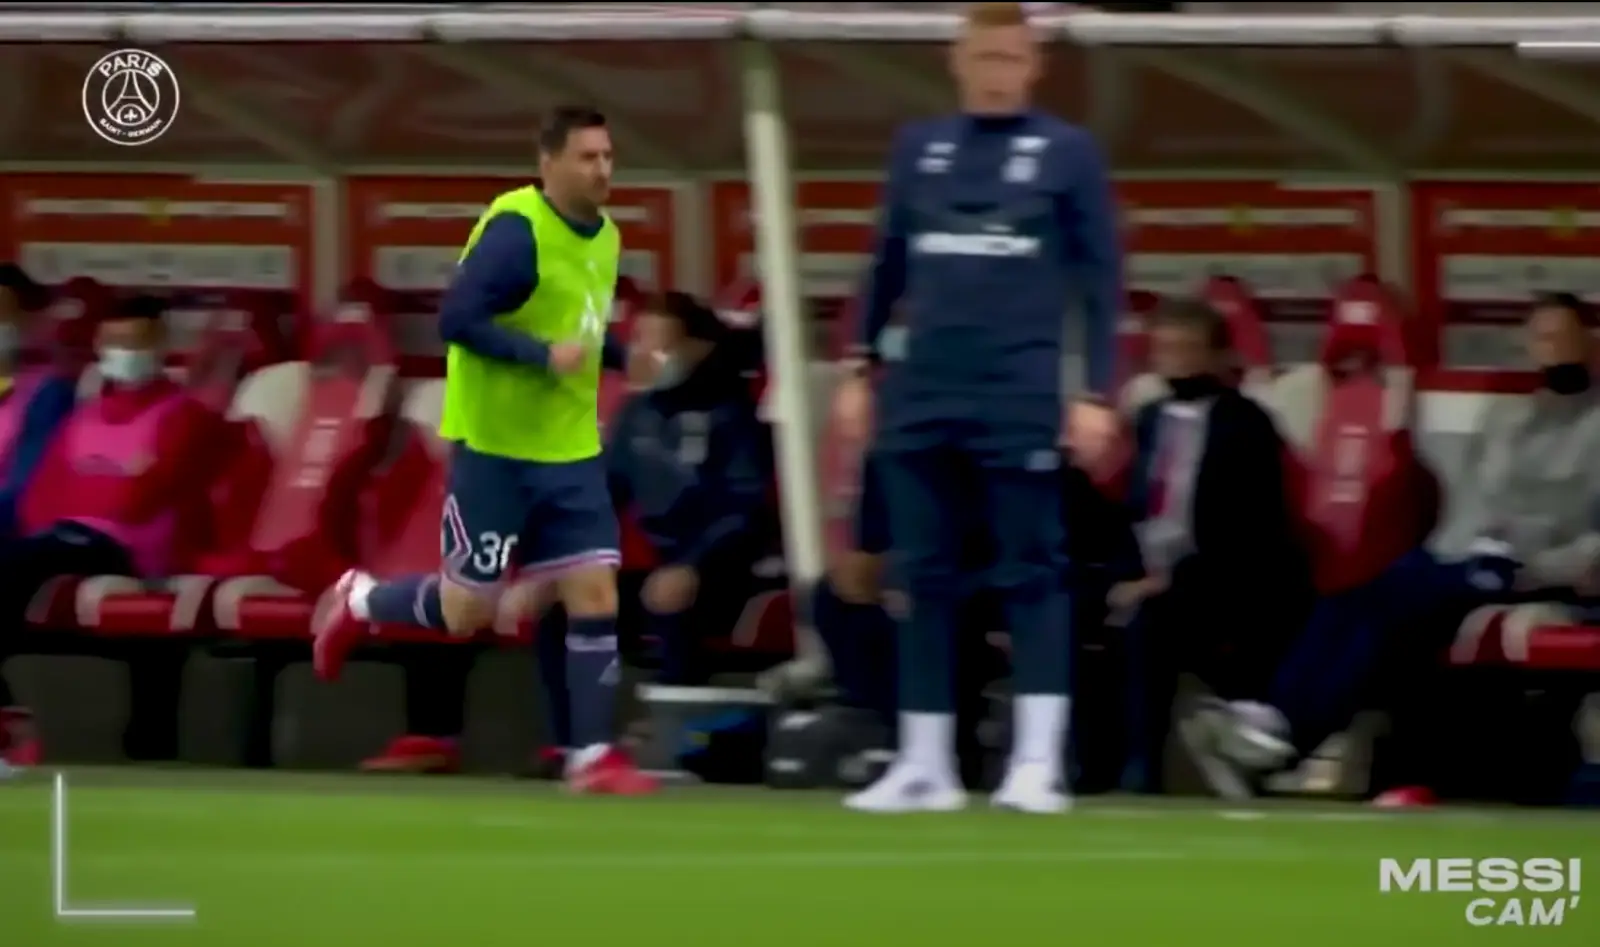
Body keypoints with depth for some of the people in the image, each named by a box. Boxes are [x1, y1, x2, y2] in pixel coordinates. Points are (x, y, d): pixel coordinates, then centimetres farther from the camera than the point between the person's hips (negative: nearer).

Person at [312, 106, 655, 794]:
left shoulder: (604, 237, 8)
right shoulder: (517, 231, -18)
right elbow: (456, 318, -24)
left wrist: (624, 356, 5)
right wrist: (544, 355, -29)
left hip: (570, 452, 7)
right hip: (495, 451, -7)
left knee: (596, 594, -4)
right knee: (467, 609, 2)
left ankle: (593, 757, 0)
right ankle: (359, 603, 31)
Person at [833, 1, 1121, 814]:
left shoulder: (1068, 153, 2)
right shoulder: (916, 148, 12)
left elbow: (1102, 280, 1)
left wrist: (1098, 391, -6)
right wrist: (859, 367, 13)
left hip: (1020, 397, -4)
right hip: (922, 394, 4)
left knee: (1030, 573, -5)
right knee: (925, 577, 4)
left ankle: (1038, 763, -6)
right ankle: (924, 764, 9)